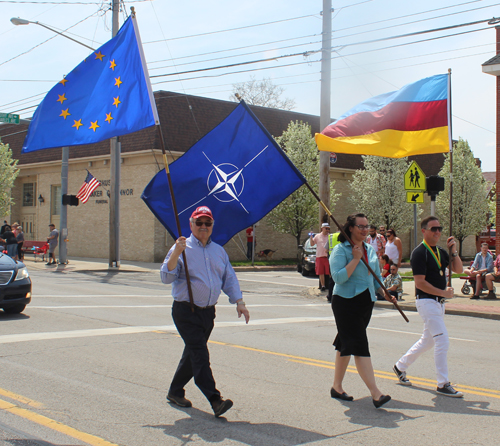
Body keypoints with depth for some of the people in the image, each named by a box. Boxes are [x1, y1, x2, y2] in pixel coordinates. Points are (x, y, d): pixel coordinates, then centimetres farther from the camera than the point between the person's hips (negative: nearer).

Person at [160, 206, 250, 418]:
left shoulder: (219, 251, 14)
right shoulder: (182, 249, -4)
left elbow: (229, 278, 17)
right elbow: (166, 277, -15)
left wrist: (239, 302, 5)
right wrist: (176, 254, -28)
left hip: (208, 312, 6)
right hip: (186, 312, -6)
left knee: (193, 354, 15)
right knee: (200, 354, -15)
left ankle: (175, 392, 32)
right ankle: (215, 400, -20)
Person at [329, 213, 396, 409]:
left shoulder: (371, 250, 13)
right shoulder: (341, 250, -9)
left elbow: (376, 276, 19)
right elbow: (338, 277, -19)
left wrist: (385, 292, 2)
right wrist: (356, 258, -19)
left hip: (367, 302, 7)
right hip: (346, 302, -7)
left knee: (346, 345, 15)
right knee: (359, 346, -12)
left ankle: (337, 387, 25)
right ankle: (376, 394, -18)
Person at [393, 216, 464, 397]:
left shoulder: (441, 252, 13)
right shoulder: (419, 253, -14)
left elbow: (458, 269, 9)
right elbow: (420, 282, -18)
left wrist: (454, 251, -3)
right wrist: (443, 292, -15)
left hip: (439, 302, 9)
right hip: (427, 301, -9)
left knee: (428, 340, 17)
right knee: (443, 341, -11)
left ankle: (400, 366, 33)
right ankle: (443, 384, -3)